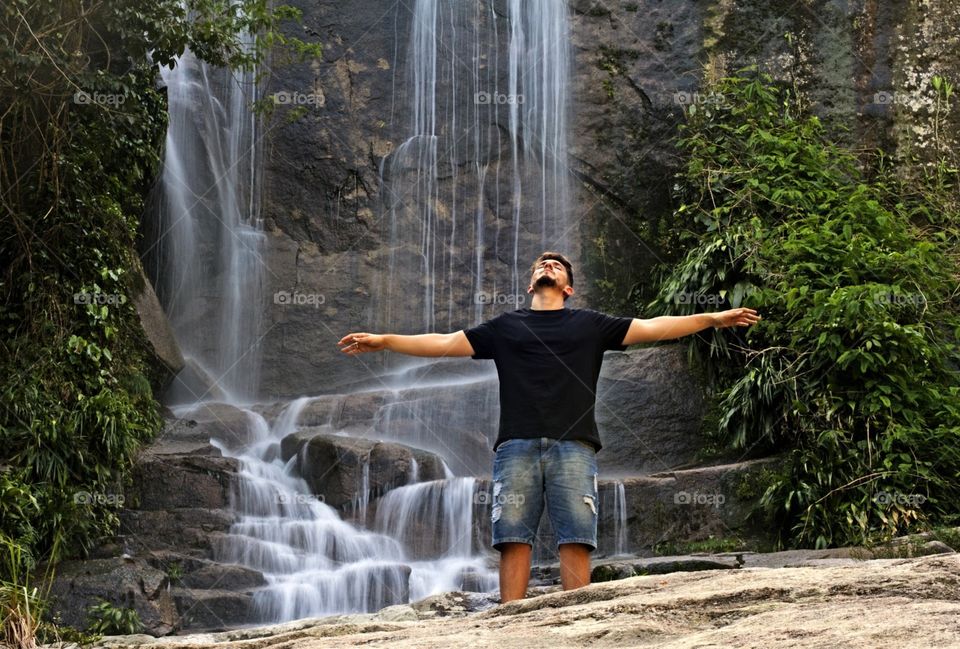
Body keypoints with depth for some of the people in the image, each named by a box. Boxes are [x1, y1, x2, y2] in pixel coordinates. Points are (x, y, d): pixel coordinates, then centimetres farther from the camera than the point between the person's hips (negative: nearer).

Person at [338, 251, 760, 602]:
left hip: (573, 447, -1)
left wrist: (712, 319, 6)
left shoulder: (590, 325, 19)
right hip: (516, 446, 1)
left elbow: (652, 328, 14)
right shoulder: (505, 327, 22)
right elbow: (446, 343, 20)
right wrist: (383, 341, 15)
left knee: (575, 540, -9)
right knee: (513, 540, -8)